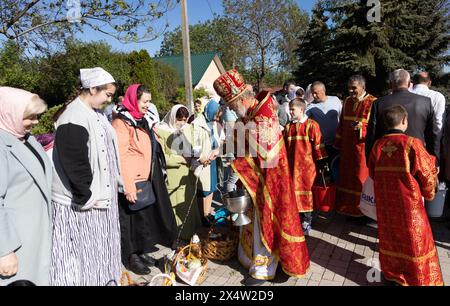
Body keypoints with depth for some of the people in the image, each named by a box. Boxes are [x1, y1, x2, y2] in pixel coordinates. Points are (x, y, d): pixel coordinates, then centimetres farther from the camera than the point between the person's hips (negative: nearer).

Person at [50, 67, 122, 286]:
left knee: (98, 248, 22)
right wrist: (87, 198, -17)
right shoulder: (74, 120, -22)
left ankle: (103, 278, 38)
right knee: (83, 252, 7)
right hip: (80, 203, -9)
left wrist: (116, 183, 13)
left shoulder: (96, 114, 8)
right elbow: (75, 166, -24)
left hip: (101, 195, 9)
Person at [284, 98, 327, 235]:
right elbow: (283, 146, 12)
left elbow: (318, 145, -6)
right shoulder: (288, 127, 9)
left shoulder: (312, 125, -7)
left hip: (307, 166, -4)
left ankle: (306, 222, 18)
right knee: (294, 192, 9)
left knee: (306, 192, 3)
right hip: (292, 166, 5)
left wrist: (320, 162, -5)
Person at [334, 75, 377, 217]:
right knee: (348, 178, 11)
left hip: (363, 149, -6)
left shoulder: (372, 103, -10)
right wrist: (339, 144, 12)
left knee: (362, 180, 3)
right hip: (347, 148, 6)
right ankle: (350, 209, 24)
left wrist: (361, 127, -26)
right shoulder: (347, 102, 9)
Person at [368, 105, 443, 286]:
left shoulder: (377, 145, -4)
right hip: (408, 203, -4)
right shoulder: (412, 144, -17)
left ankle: (391, 273, 33)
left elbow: (372, 173, 6)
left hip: (385, 202, 4)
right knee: (414, 240, 12)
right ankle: (420, 280, 25)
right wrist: (429, 193, 11)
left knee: (390, 238, 19)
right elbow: (427, 173, -8)